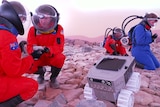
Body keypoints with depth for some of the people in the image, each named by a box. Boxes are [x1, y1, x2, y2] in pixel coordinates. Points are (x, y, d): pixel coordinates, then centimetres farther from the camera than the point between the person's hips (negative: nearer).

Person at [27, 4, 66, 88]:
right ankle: (41, 72, 14)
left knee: (60, 58, -35)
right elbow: (30, 47, -17)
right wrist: (35, 49, -43)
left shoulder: (58, 29, -18)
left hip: (52, 57, -1)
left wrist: (47, 49, -46)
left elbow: (59, 47, -26)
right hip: (39, 57, 2)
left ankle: (53, 78, -2)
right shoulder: (33, 30, -13)